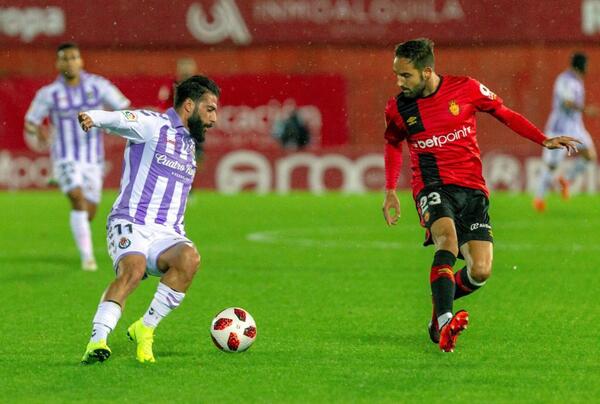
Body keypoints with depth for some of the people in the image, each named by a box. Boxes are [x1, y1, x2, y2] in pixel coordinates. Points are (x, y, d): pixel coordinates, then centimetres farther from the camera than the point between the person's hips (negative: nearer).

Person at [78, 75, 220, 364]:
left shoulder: (190, 143, 25)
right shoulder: (153, 125, 2)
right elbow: (121, 120, -18)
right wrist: (94, 118, -38)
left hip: (166, 234, 6)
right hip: (131, 225, -6)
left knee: (190, 258, -27)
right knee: (133, 270, -34)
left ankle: (145, 329, -16)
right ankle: (96, 342, -39)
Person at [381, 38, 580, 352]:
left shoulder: (466, 89, -3)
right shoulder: (398, 109, 1)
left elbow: (505, 114, 10)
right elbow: (393, 144, 22)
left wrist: (544, 140, 2)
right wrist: (390, 191, 14)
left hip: (472, 189, 1)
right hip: (433, 188, -1)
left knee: (480, 271, -12)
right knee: (447, 241, -33)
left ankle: (440, 304, 19)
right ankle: (444, 323, -43)